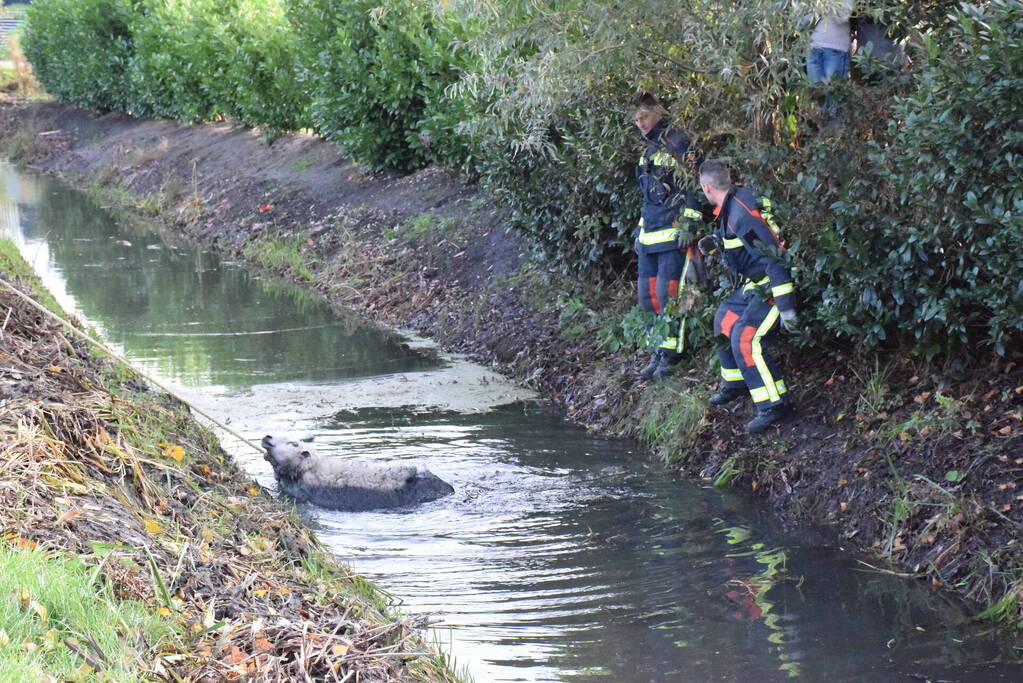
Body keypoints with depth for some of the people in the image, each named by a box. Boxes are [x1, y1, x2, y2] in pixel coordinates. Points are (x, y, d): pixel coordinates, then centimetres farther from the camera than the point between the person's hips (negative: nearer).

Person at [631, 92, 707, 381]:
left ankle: (668, 354, -4)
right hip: (650, 235, 9)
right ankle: (658, 351, 13)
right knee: (647, 295, 7)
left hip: (673, 233, -9)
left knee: (668, 293, -10)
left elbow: (691, 186, -13)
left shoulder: (676, 143, -7)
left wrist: (687, 224, -18)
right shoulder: (649, 150, 20)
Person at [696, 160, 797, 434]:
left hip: (774, 286, -11)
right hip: (755, 287, 11)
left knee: (745, 339, -21)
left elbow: (773, 258, -29)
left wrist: (786, 307, -31)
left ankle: (772, 406, -17)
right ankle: (735, 383, 40)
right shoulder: (730, 208, 6)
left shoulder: (742, 214, -25)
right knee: (725, 320, 23)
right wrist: (715, 242, 9)